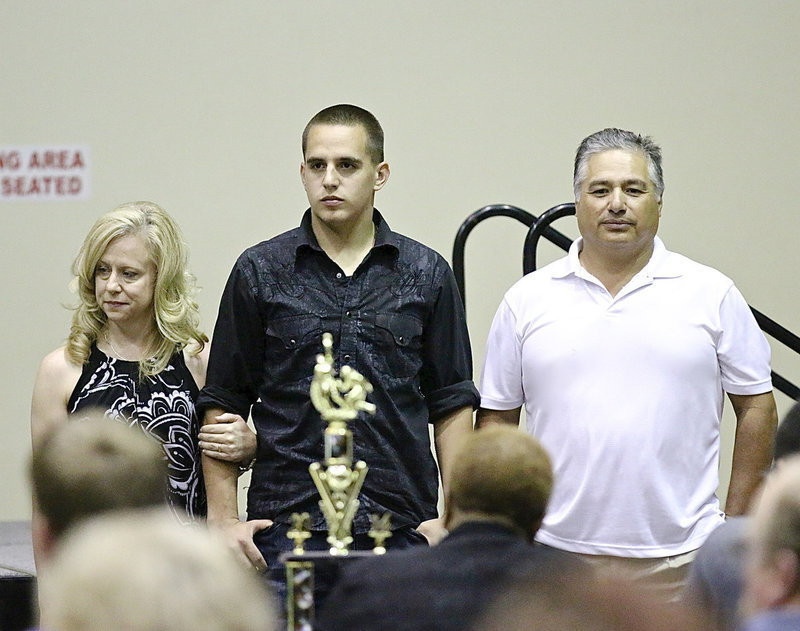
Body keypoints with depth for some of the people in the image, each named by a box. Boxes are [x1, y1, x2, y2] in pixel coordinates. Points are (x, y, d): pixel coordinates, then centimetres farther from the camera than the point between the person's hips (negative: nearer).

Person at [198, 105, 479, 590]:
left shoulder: (427, 274, 8)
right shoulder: (260, 272, 5)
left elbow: (453, 404, 10)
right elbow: (223, 404, 7)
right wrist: (224, 518, -1)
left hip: (403, 530, 1)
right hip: (285, 528, -1)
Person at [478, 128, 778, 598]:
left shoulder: (710, 294, 6)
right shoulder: (528, 300, 8)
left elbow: (756, 406, 8)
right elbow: (497, 418, 11)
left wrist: (737, 525, 3)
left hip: (680, 559, -1)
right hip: (557, 555, 1)